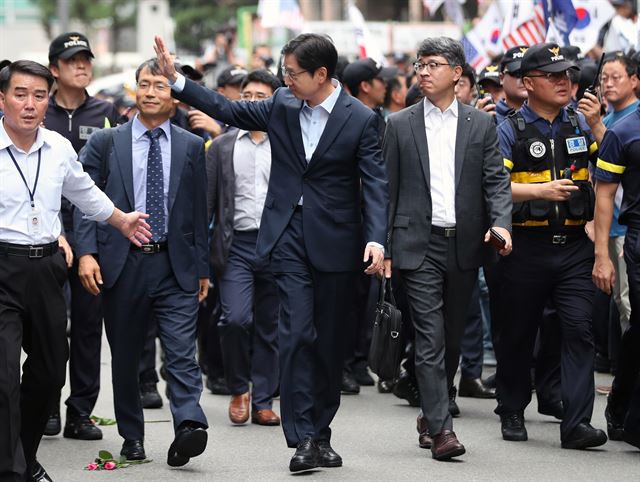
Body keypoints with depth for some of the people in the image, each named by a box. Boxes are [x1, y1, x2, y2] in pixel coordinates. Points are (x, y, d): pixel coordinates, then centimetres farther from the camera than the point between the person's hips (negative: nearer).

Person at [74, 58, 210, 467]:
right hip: (122, 263, 1)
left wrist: (202, 267, 9)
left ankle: (189, 427, -24)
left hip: (176, 267, -1)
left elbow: (200, 210, 10)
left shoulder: (192, 147, 7)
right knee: (125, 357, 9)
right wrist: (87, 252, -10)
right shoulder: (105, 143, 5)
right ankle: (132, 437, 20)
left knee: (182, 352, -13)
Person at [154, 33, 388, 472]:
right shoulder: (282, 105, 4)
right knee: (297, 332, -10)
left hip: (335, 239, -2)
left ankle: (321, 432, 20)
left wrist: (377, 239, -22)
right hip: (289, 235, 2)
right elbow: (229, 110, 12)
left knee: (330, 340, 7)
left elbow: (375, 183, -10)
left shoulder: (361, 119, -7)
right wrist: (176, 80, 6)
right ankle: (303, 437, -11)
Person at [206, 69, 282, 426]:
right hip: (236, 245, 0)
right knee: (236, 319, -15)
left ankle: (263, 401, 14)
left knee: (269, 327, 5)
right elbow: (207, 199, 7)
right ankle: (239, 388, 7)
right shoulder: (223, 146, 8)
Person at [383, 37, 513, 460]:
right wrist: (385, 247, 1)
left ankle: (434, 411, 27)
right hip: (419, 246, -2)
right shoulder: (400, 125, 7)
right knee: (430, 339, -9)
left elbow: (496, 181, 3)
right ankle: (441, 429, -13)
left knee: (453, 339, 10)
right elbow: (388, 189, 6)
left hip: (465, 246, 2)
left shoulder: (481, 125, 8)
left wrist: (501, 223, -15)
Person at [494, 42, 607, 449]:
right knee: (518, 334, 10)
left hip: (574, 245, 2)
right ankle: (512, 413, 27)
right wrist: (540, 190, -23)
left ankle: (577, 422, -13)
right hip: (527, 245, -2)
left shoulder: (581, 125, 10)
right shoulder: (510, 131, -1)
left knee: (579, 329, -10)